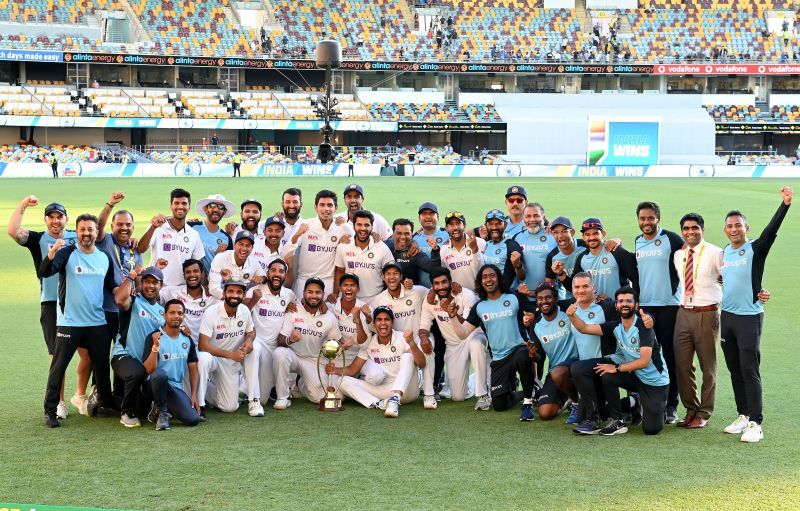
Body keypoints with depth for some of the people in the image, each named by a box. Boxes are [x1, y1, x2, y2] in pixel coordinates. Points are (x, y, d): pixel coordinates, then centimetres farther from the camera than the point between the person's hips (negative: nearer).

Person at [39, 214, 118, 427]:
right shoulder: (67, 253, -7)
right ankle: (50, 410, 6)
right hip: (69, 322, -5)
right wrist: (51, 254, -40)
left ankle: (105, 404, 30)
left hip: (97, 323, 5)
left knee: (102, 365, 15)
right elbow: (43, 273, -22)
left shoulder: (104, 258, 8)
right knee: (58, 366, -1)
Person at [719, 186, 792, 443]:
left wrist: (785, 203, -36)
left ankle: (755, 424, -5)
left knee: (750, 371, -8)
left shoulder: (756, 248, -8)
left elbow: (772, 229, -24)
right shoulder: (725, 251, 10)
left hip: (749, 317, -6)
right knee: (735, 370, 12)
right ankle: (744, 416, 22)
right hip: (727, 316, 7)